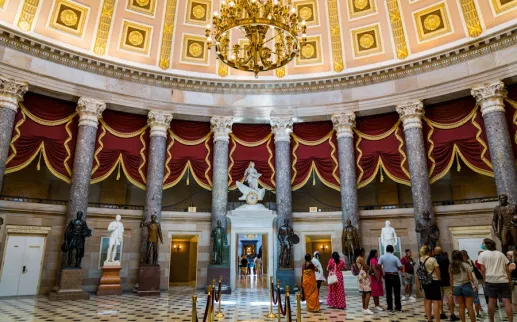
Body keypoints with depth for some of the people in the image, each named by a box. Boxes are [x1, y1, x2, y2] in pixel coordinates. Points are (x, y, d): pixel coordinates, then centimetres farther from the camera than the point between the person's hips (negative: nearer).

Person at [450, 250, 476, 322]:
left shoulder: (451, 267, 1)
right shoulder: (466, 265, -6)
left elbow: (451, 280, 3)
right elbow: (471, 278, -9)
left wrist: (452, 289, 12)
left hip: (456, 287, 2)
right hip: (466, 286, -2)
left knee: (461, 307, 11)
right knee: (470, 307, 2)